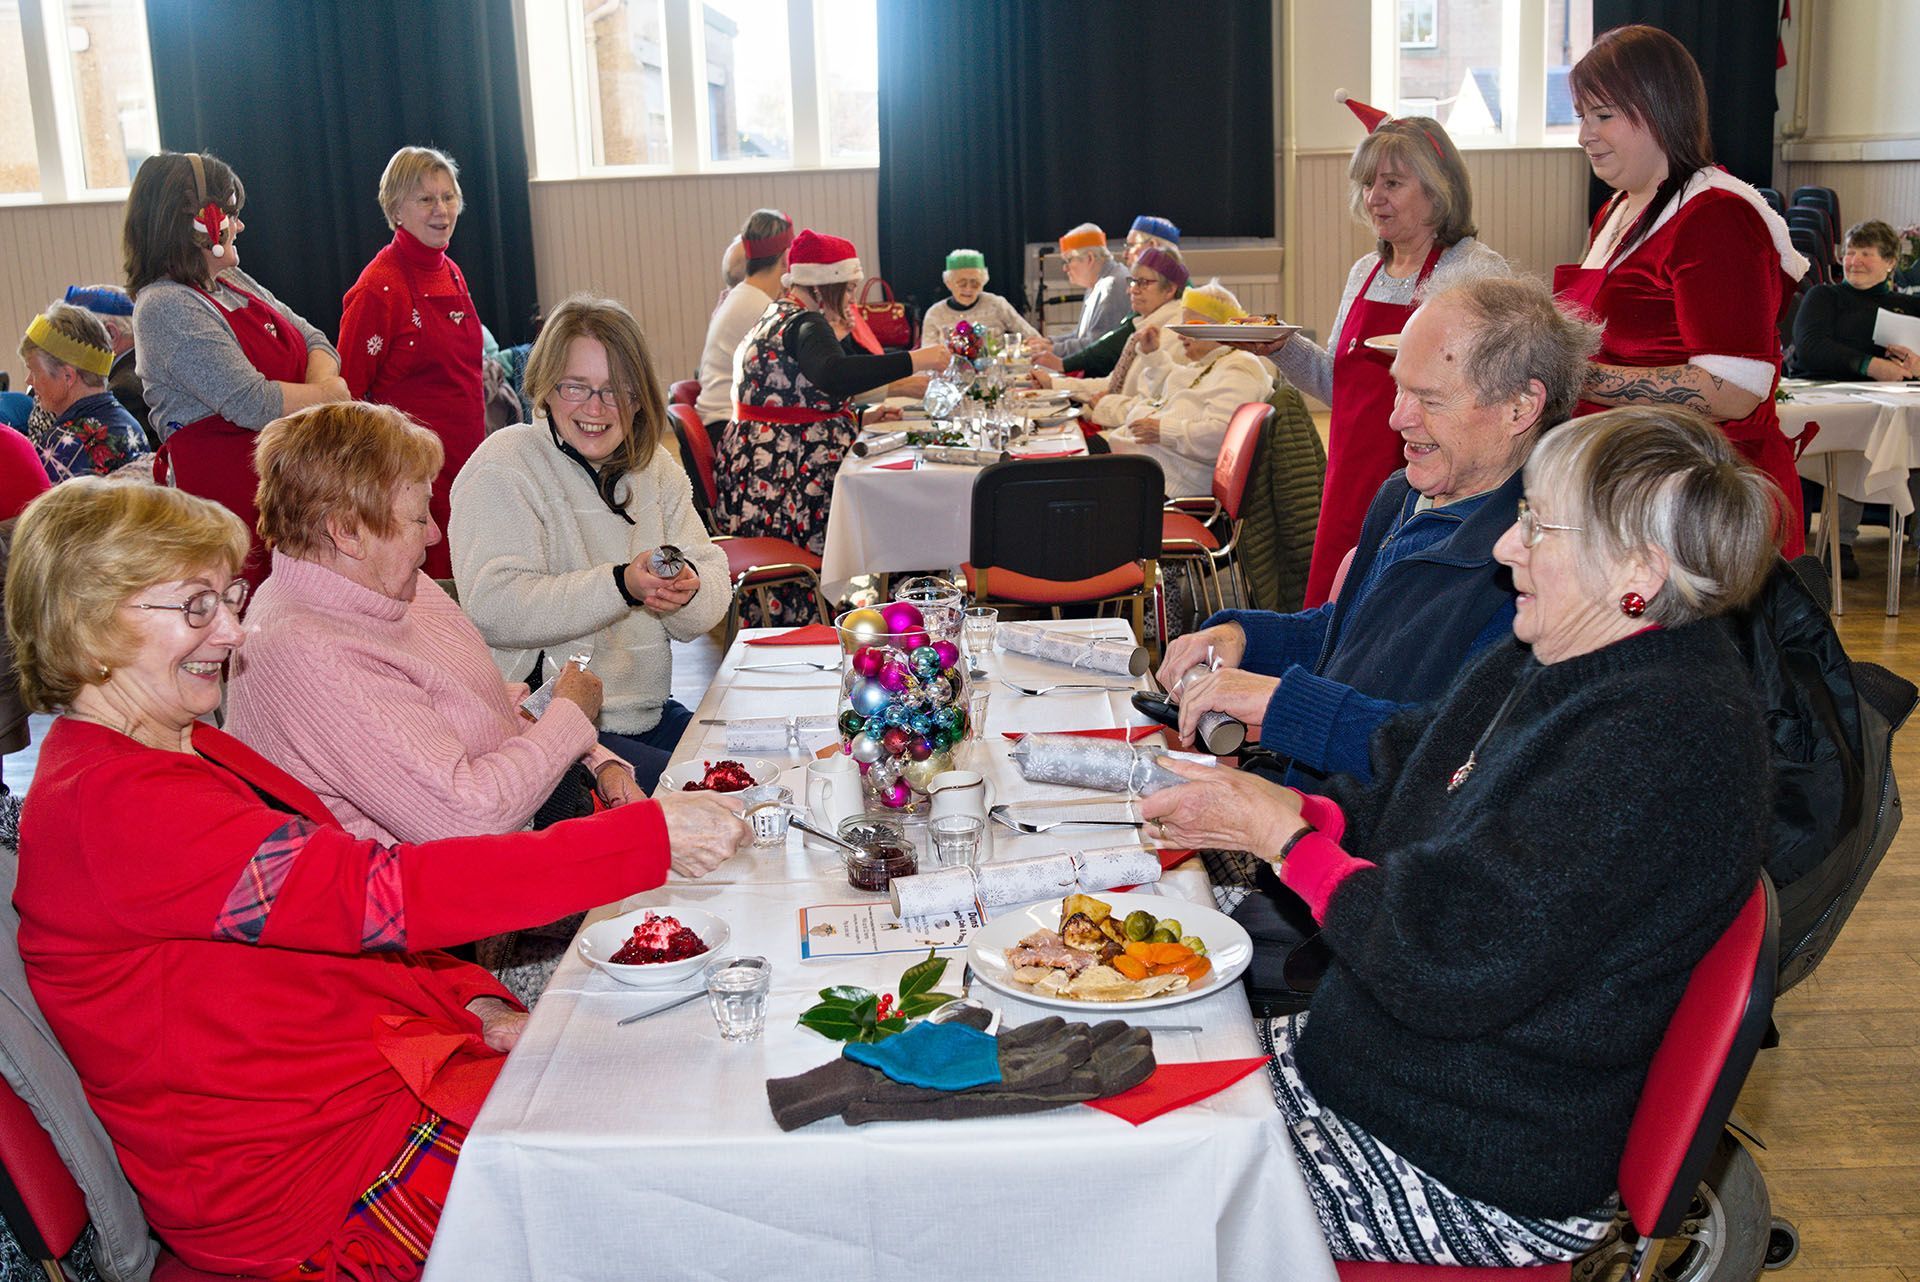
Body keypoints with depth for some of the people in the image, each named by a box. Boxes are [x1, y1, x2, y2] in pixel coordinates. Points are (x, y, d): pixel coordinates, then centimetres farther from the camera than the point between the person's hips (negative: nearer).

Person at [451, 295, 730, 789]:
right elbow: (493, 608, -21)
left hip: (651, 715, 7)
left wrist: (688, 591, -20)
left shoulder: (656, 468, 11)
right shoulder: (503, 466, -8)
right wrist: (622, 585, -28)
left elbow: (715, 583, 4)